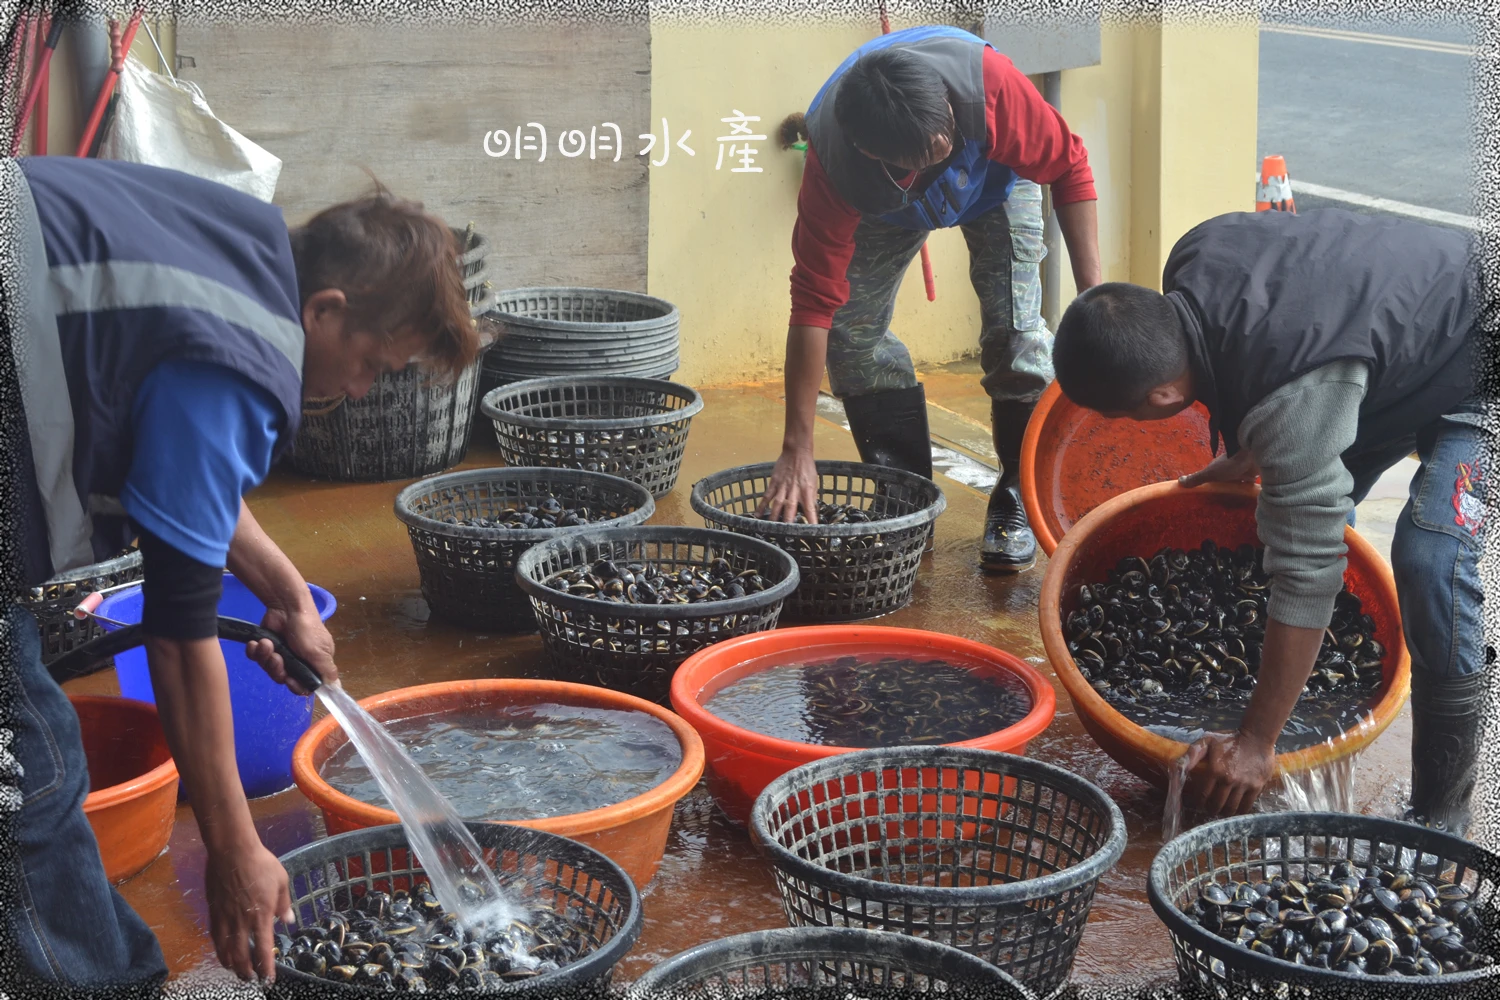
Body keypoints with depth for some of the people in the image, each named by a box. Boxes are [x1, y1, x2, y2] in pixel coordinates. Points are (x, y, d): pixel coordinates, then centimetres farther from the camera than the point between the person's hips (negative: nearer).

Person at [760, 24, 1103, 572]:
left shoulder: (988, 80, -45)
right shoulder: (832, 159, -40)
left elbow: (1069, 166, -26)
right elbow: (814, 304, -37)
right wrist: (796, 454, -38)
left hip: (997, 179, -1)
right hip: (888, 206, 1)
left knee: (1014, 331, -17)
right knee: (851, 327, -11)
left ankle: (1018, 501, -1)